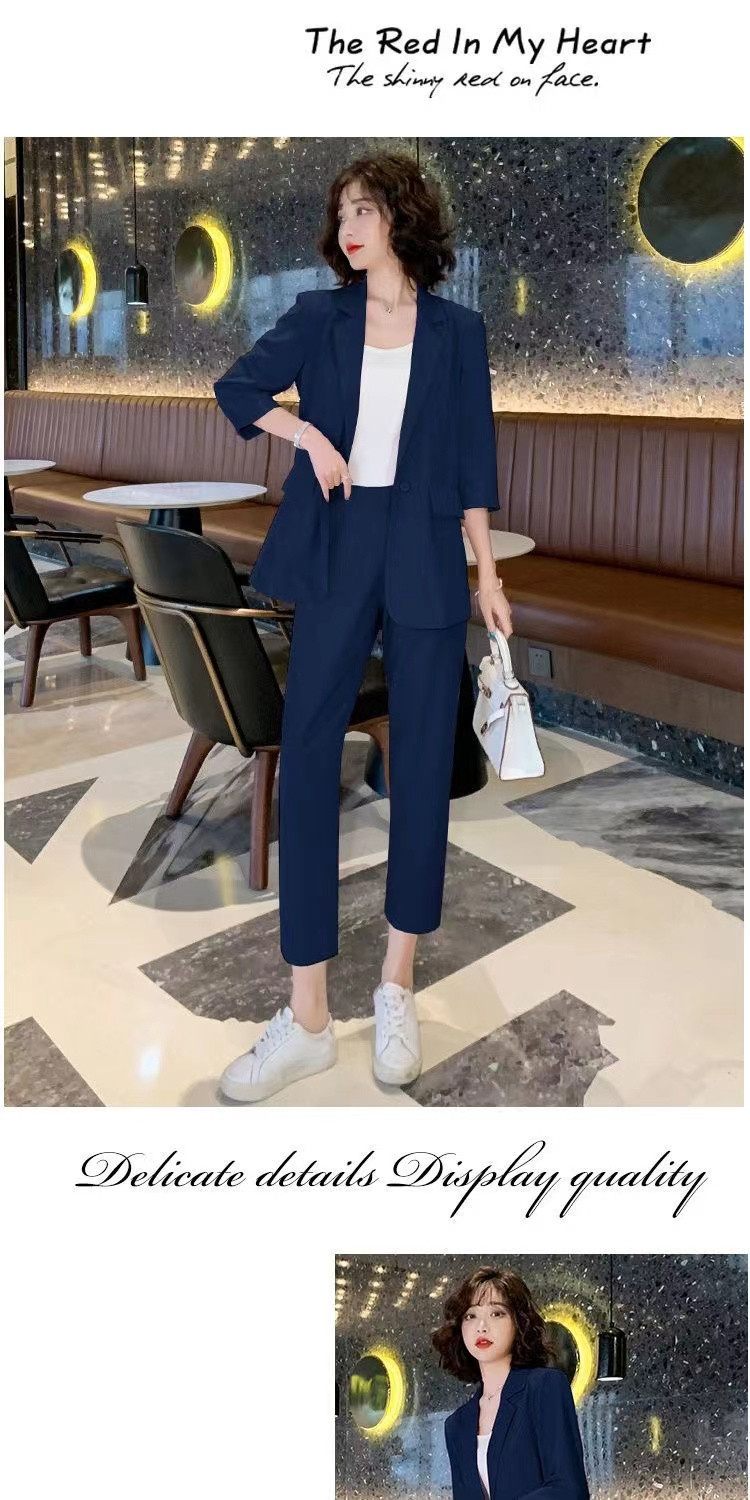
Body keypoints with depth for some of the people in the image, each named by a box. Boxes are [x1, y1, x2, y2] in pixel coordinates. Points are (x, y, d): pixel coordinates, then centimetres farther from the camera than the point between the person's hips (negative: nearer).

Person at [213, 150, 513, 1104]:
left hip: (426, 559, 0)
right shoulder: (318, 316, 9)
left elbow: (473, 459, 6)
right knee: (306, 760, -6)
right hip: (335, 556, 1)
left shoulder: (457, 329, 7)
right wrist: (307, 433, -3)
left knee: (423, 764, 1)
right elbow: (236, 390, 13)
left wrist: (488, 573, 1)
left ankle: (397, 987, 17)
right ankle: (307, 1018, 1)